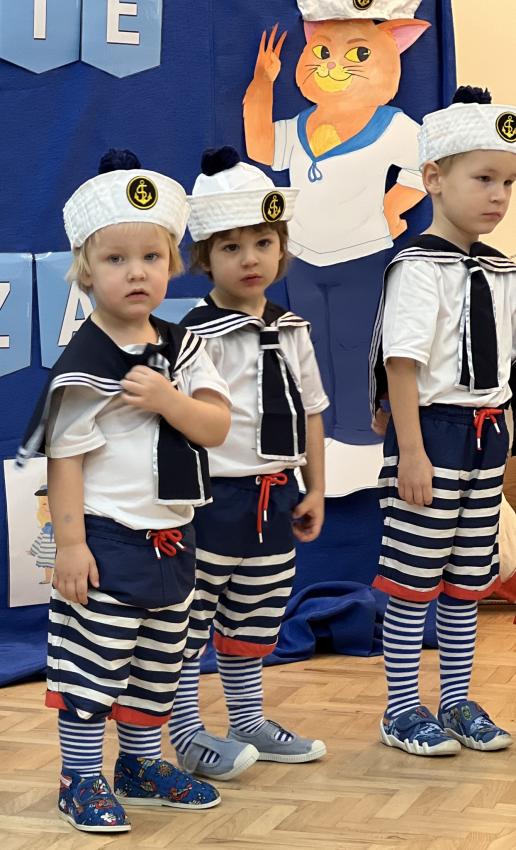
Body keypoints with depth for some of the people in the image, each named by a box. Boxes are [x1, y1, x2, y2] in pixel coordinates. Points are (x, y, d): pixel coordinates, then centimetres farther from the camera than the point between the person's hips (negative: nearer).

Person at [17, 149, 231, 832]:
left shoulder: (179, 347, 5)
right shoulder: (85, 364, -14)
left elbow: (218, 425, -2)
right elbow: (65, 458, -14)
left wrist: (169, 400, -20)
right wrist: (70, 543, -17)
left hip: (171, 539, 7)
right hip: (106, 542, -6)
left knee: (158, 665, 17)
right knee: (92, 666, -1)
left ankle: (143, 762, 31)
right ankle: (82, 780, 11)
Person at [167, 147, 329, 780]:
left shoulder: (292, 332, 7)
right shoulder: (201, 334, -14)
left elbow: (309, 412, 14)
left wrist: (315, 491, 13)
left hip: (274, 499, 7)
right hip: (214, 497, -7)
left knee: (256, 620, 18)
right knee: (191, 620, 2)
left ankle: (248, 722, 32)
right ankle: (187, 734, 13)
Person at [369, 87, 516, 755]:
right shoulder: (419, 268, -13)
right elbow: (403, 363, -17)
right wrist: (411, 451, -21)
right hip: (434, 429, -7)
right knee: (414, 579, 1)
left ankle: (457, 701, 25)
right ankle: (402, 709, 11)